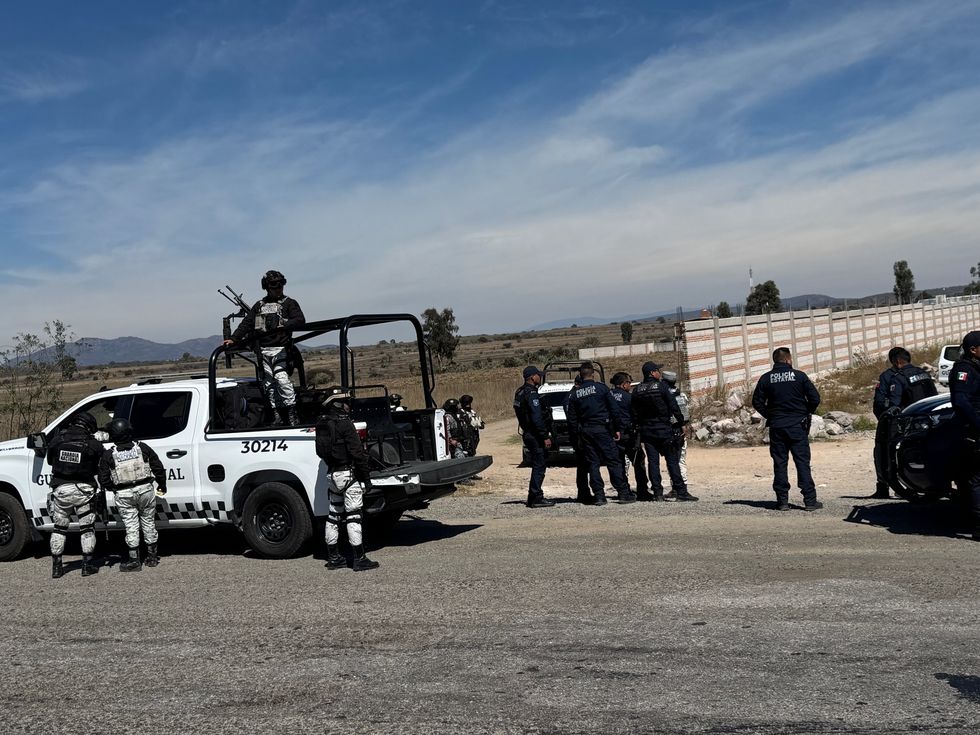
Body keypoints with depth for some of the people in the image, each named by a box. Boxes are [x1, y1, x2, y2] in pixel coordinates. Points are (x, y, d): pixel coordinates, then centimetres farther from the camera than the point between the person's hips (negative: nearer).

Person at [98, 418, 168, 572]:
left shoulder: (108, 455, -5)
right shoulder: (143, 448, -1)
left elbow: (103, 480, -3)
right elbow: (158, 468, 2)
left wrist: (113, 488, 17)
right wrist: (162, 486, 15)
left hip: (124, 495, -2)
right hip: (145, 490, 2)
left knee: (131, 526, 5)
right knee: (148, 523, 13)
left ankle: (134, 560, 6)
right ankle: (152, 556, 22)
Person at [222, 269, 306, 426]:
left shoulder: (289, 303, 6)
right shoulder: (259, 305, 19)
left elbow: (300, 320, -8)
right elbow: (246, 324, 15)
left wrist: (285, 326, -26)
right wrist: (234, 339, 2)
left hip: (280, 349, -5)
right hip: (263, 351, 5)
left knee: (281, 378, -19)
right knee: (268, 383, 3)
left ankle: (292, 412, -14)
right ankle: (277, 415, 8)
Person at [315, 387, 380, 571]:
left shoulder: (322, 424, 10)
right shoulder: (344, 424, -16)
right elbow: (357, 453, -17)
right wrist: (366, 477, -13)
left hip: (333, 473, 8)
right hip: (348, 473, -8)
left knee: (334, 515, 14)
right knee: (353, 516, -5)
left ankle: (333, 557, 21)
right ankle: (359, 559, -2)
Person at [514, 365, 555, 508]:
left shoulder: (520, 392, 15)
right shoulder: (531, 393, -17)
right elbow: (537, 418, -22)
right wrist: (546, 436, -20)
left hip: (528, 433, 10)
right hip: (535, 436, -10)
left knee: (538, 465, 16)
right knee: (539, 465, -6)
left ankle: (533, 497, 20)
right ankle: (536, 498, -4)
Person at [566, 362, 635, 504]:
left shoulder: (575, 393, 7)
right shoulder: (601, 388, -2)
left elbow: (571, 417, 7)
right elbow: (614, 410, -3)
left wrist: (576, 434, 13)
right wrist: (617, 429, 3)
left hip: (585, 432, 3)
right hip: (602, 429, -3)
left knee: (593, 463, 7)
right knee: (613, 461, 0)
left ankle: (599, 495, 3)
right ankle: (624, 493, -1)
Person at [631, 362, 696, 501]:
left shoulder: (637, 390, 7)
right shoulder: (662, 386, -7)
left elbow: (634, 413, 8)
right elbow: (674, 406, -9)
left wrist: (637, 428, 15)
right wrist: (681, 423, -3)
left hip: (646, 431, 4)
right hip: (663, 429, -4)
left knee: (652, 461, 5)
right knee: (672, 460, -1)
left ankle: (657, 492, 3)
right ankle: (680, 491, -2)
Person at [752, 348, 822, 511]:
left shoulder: (766, 379, 1)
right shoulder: (799, 376, -4)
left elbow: (757, 402, 0)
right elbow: (815, 398, -6)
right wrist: (805, 413, 9)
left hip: (776, 427, 2)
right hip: (798, 426, -2)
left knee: (780, 464, 6)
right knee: (803, 462, 1)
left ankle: (782, 501, 6)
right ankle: (810, 500, 0)